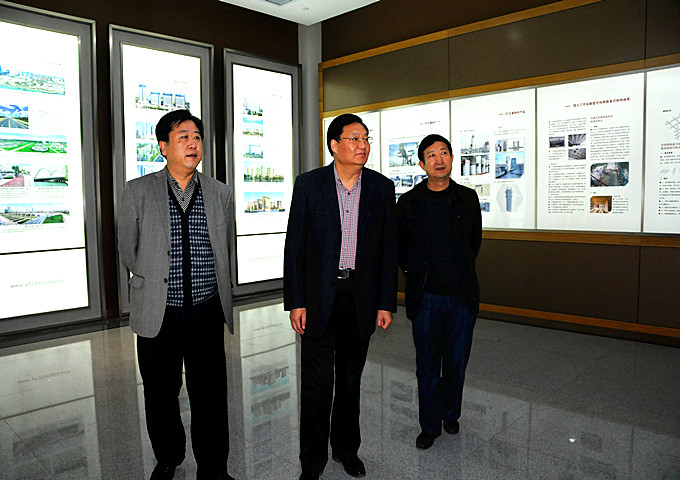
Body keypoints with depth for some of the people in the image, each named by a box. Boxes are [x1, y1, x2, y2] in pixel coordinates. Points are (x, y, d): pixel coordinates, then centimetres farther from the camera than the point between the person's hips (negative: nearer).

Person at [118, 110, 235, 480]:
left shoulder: (221, 194, 3)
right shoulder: (137, 192, -1)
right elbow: (128, 252, 7)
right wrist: (157, 282, 12)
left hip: (207, 312, 1)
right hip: (158, 314, 0)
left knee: (210, 395, 6)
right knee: (160, 395, 15)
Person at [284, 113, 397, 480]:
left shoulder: (382, 188, 2)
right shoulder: (309, 184, -3)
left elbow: (388, 249, 4)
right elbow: (294, 245, -3)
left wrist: (386, 302, 1)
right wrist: (294, 301, -7)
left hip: (361, 297, 2)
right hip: (319, 296, -2)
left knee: (351, 379, 16)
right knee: (317, 384, 3)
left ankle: (346, 449, 37)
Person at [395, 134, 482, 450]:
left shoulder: (468, 198, 3)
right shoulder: (409, 202, -1)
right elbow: (400, 246, 10)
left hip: (463, 295, 2)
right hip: (426, 297, -1)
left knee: (457, 362, 13)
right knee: (427, 366, 6)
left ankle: (451, 414, 36)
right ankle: (430, 426, 24)